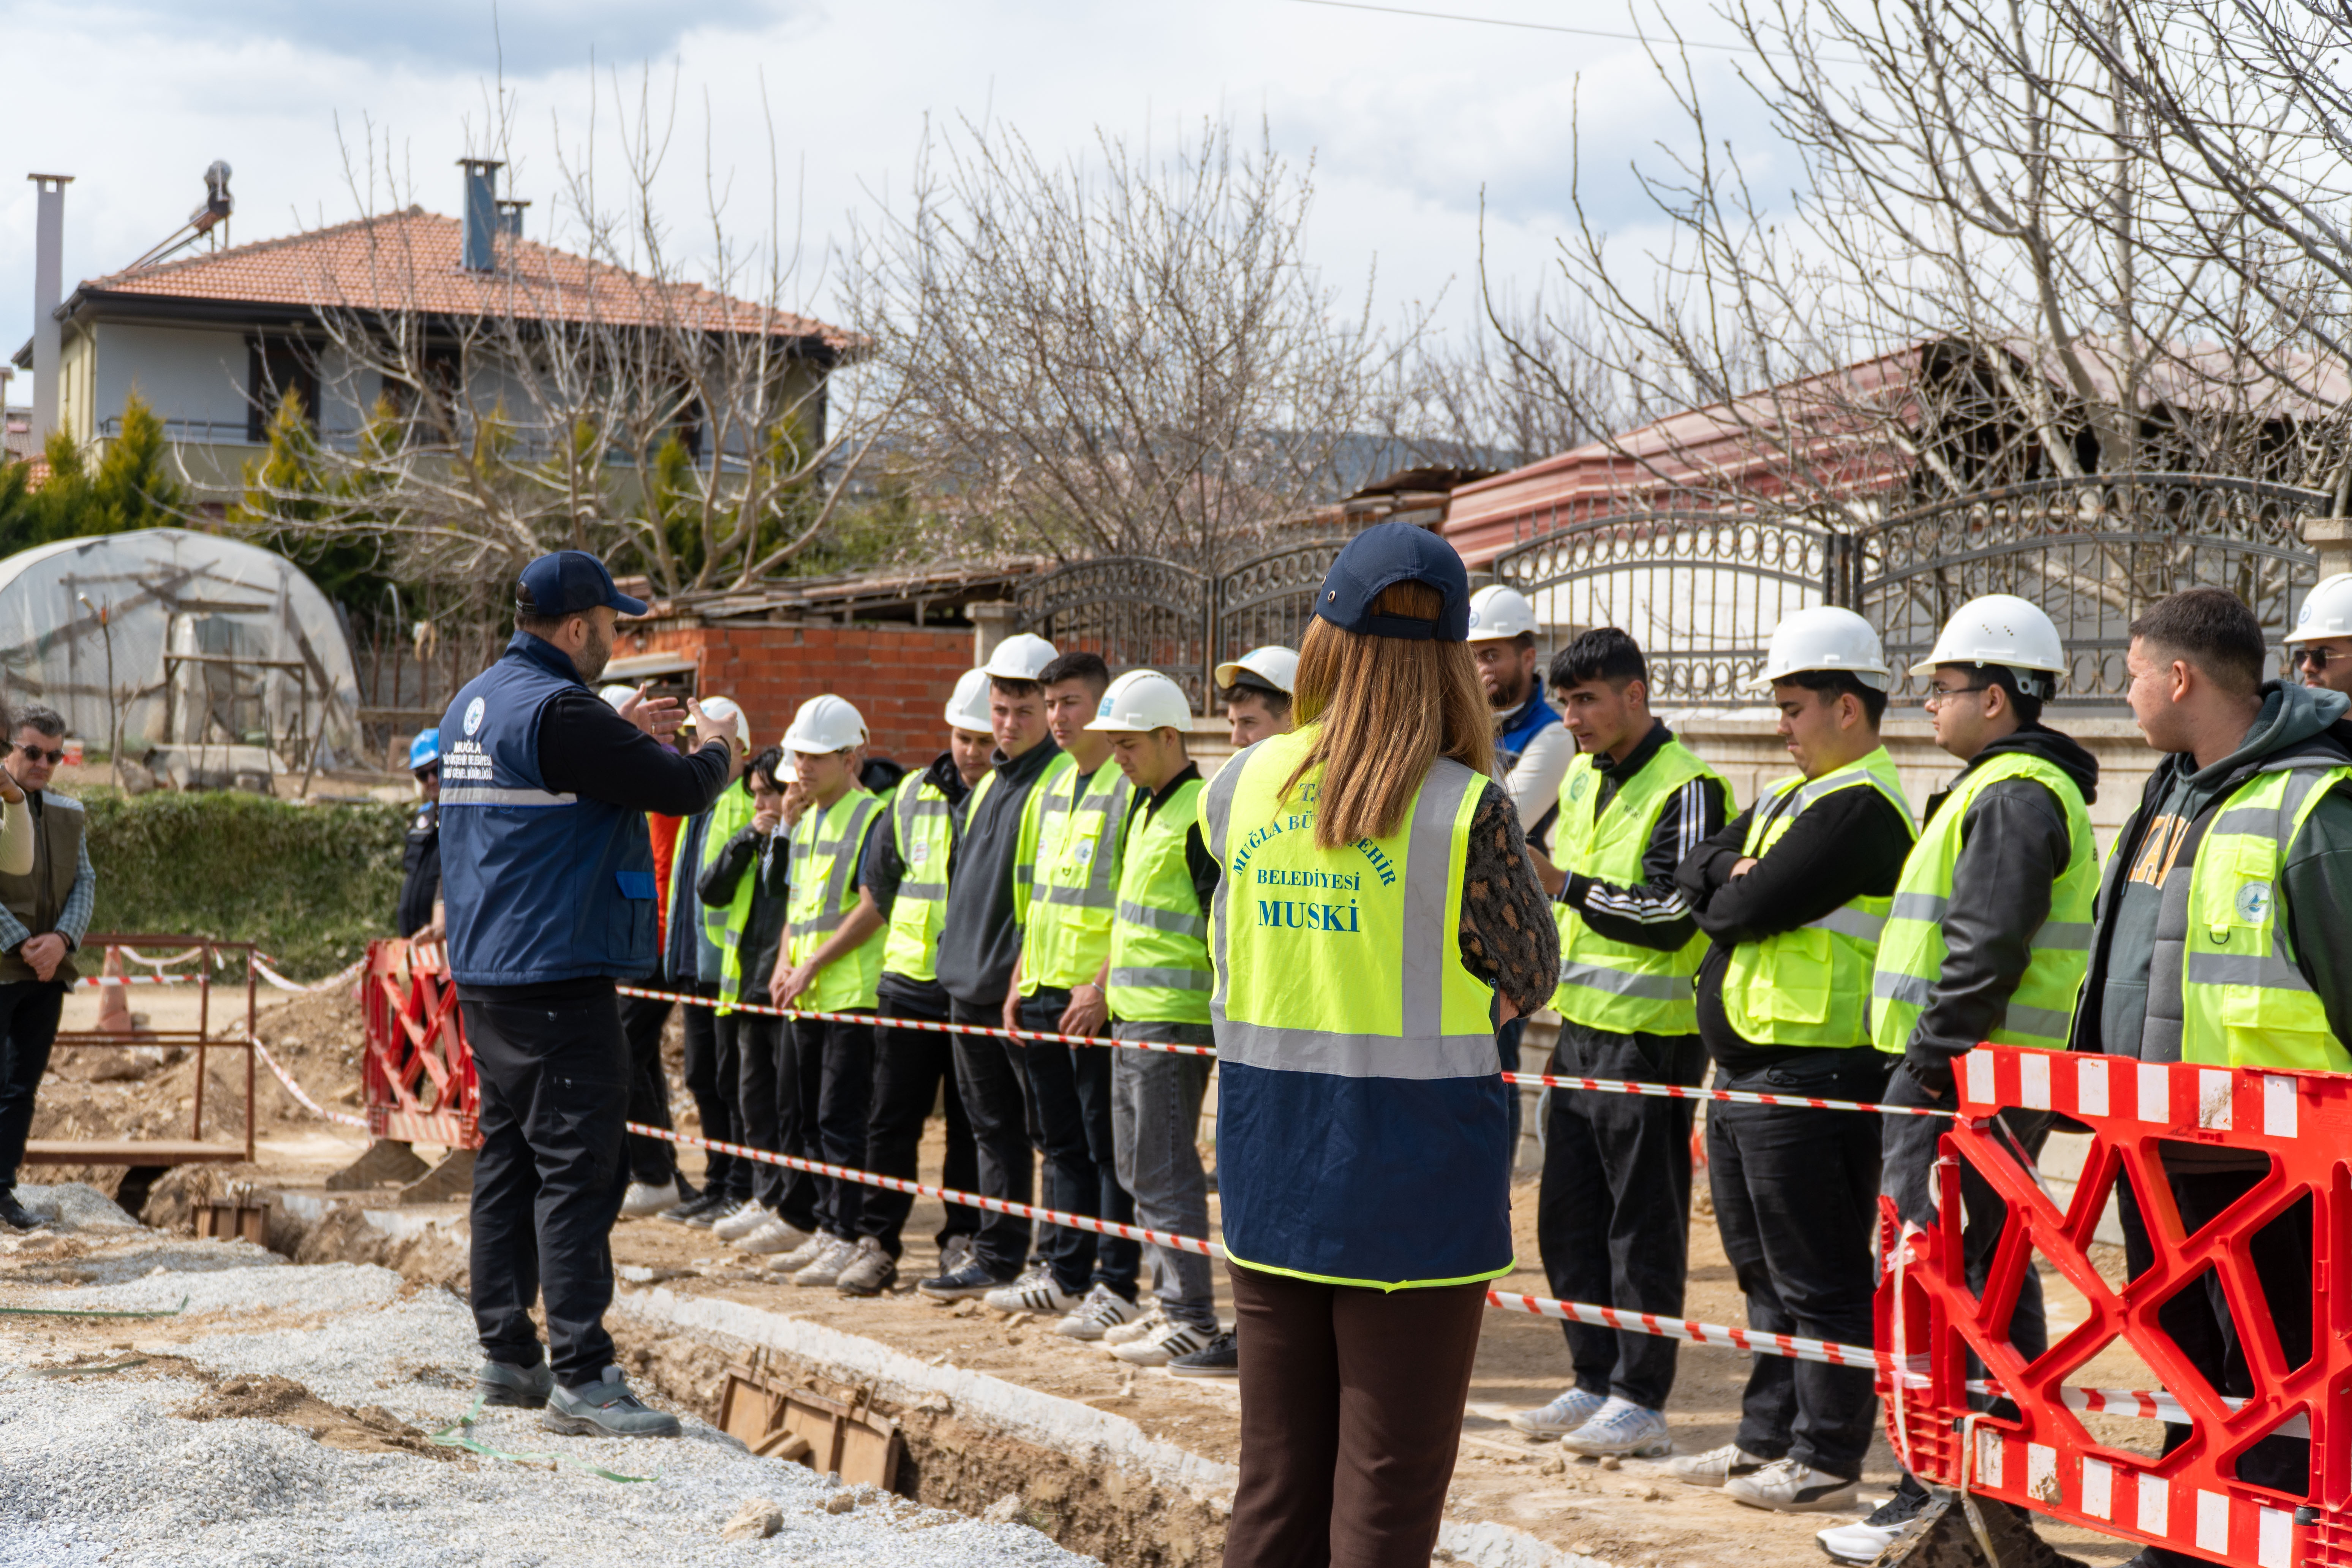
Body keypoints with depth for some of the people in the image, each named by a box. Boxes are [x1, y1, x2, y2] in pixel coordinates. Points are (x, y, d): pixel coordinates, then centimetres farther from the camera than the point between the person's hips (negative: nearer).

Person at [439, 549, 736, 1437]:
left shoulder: (472, 706, 13)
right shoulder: (557, 712, -17)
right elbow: (680, 789, -16)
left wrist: (622, 737, 20)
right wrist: (716, 755, 5)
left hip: (485, 978, 10)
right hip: (558, 980, -10)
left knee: (508, 1162, 14)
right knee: (576, 1172, -8)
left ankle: (506, 1355, 21)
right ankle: (580, 1378, -9)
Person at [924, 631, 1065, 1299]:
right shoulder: (987, 783, 17)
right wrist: (959, 955, 18)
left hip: (1024, 989, -8)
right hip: (971, 986, 9)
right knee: (993, 1127, 13)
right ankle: (996, 1257, 19)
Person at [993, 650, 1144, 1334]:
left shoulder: (1130, 784, -10)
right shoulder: (1052, 784, 16)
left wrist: (1103, 986, -20)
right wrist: (1021, 977, 16)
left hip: (1097, 997, -8)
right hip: (1044, 993, 8)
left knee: (1110, 1146, -3)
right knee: (1061, 1142, 14)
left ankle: (1117, 1286, 1)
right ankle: (1062, 1273, 22)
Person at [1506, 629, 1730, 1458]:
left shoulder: (1686, 788, -12)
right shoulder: (1581, 779, 14)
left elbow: (1675, 917, -19)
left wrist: (1564, 884, -21)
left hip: (1650, 1038, -8)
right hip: (1581, 1026, 8)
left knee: (1643, 1224, -2)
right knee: (1568, 1216, 11)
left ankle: (1642, 1401, 5)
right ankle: (1594, 1383, 20)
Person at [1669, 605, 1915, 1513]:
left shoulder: (1858, 807, -14)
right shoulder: (1789, 798, 18)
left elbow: (1746, 908, -20)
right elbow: (1697, 873, 13)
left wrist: (1725, 894, 1)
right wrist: (1730, 877, -7)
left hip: (1812, 1073, -10)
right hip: (1748, 1068, 10)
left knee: (1818, 1281, -2)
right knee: (1765, 1271, 17)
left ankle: (1828, 1457, 5)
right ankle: (1768, 1438, 26)